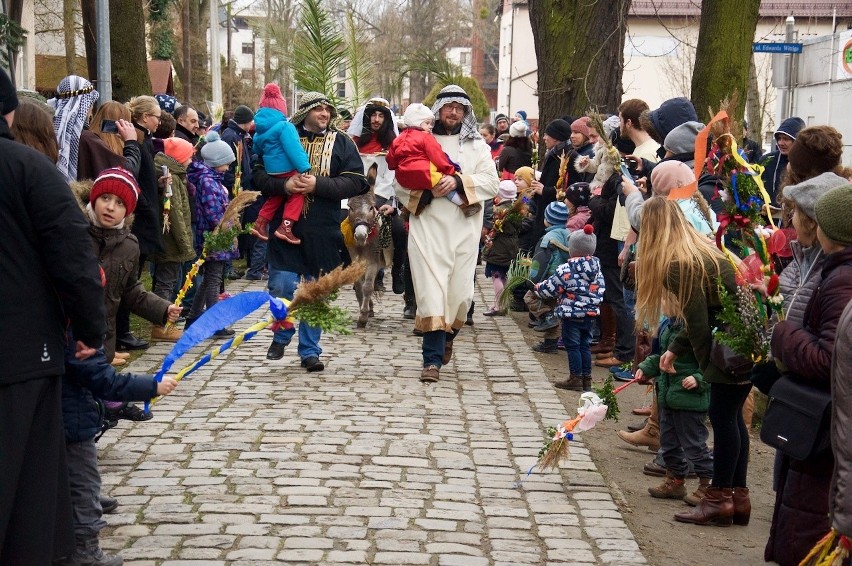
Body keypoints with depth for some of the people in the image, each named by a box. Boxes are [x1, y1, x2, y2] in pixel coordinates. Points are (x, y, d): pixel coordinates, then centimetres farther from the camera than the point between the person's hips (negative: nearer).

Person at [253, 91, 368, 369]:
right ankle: (281, 336, 22)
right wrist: (283, 185, -14)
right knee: (281, 286, -5)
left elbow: (356, 182, -5)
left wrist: (318, 185, -16)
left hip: (323, 231, 1)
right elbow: (259, 175, 5)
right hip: (286, 225, 0)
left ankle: (310, 351, 18)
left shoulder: (341, 143, 5)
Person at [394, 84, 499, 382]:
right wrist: (427, 192, -12)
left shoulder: (476, 144, 14)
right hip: (427, 224, -2)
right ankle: (433, 359, -9)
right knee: (431, 288, -10)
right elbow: (401, 183, 5)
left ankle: (447, 335, 34)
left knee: (460, 289, 3)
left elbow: (491, 181, 1)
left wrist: (459, 182, -14)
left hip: (464, 226, 2)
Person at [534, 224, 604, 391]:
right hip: (591, 314, 6)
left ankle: (575, 378, 5)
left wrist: (538, 288, 9)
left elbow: (551, 287, -10)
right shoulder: (596, 269, 3)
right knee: (585, 346, 13)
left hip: (571, 315, -6)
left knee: (572, 346, 2)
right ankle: (587, 378, 17)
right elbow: (601, 289, 11)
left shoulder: (567, 269, -16)